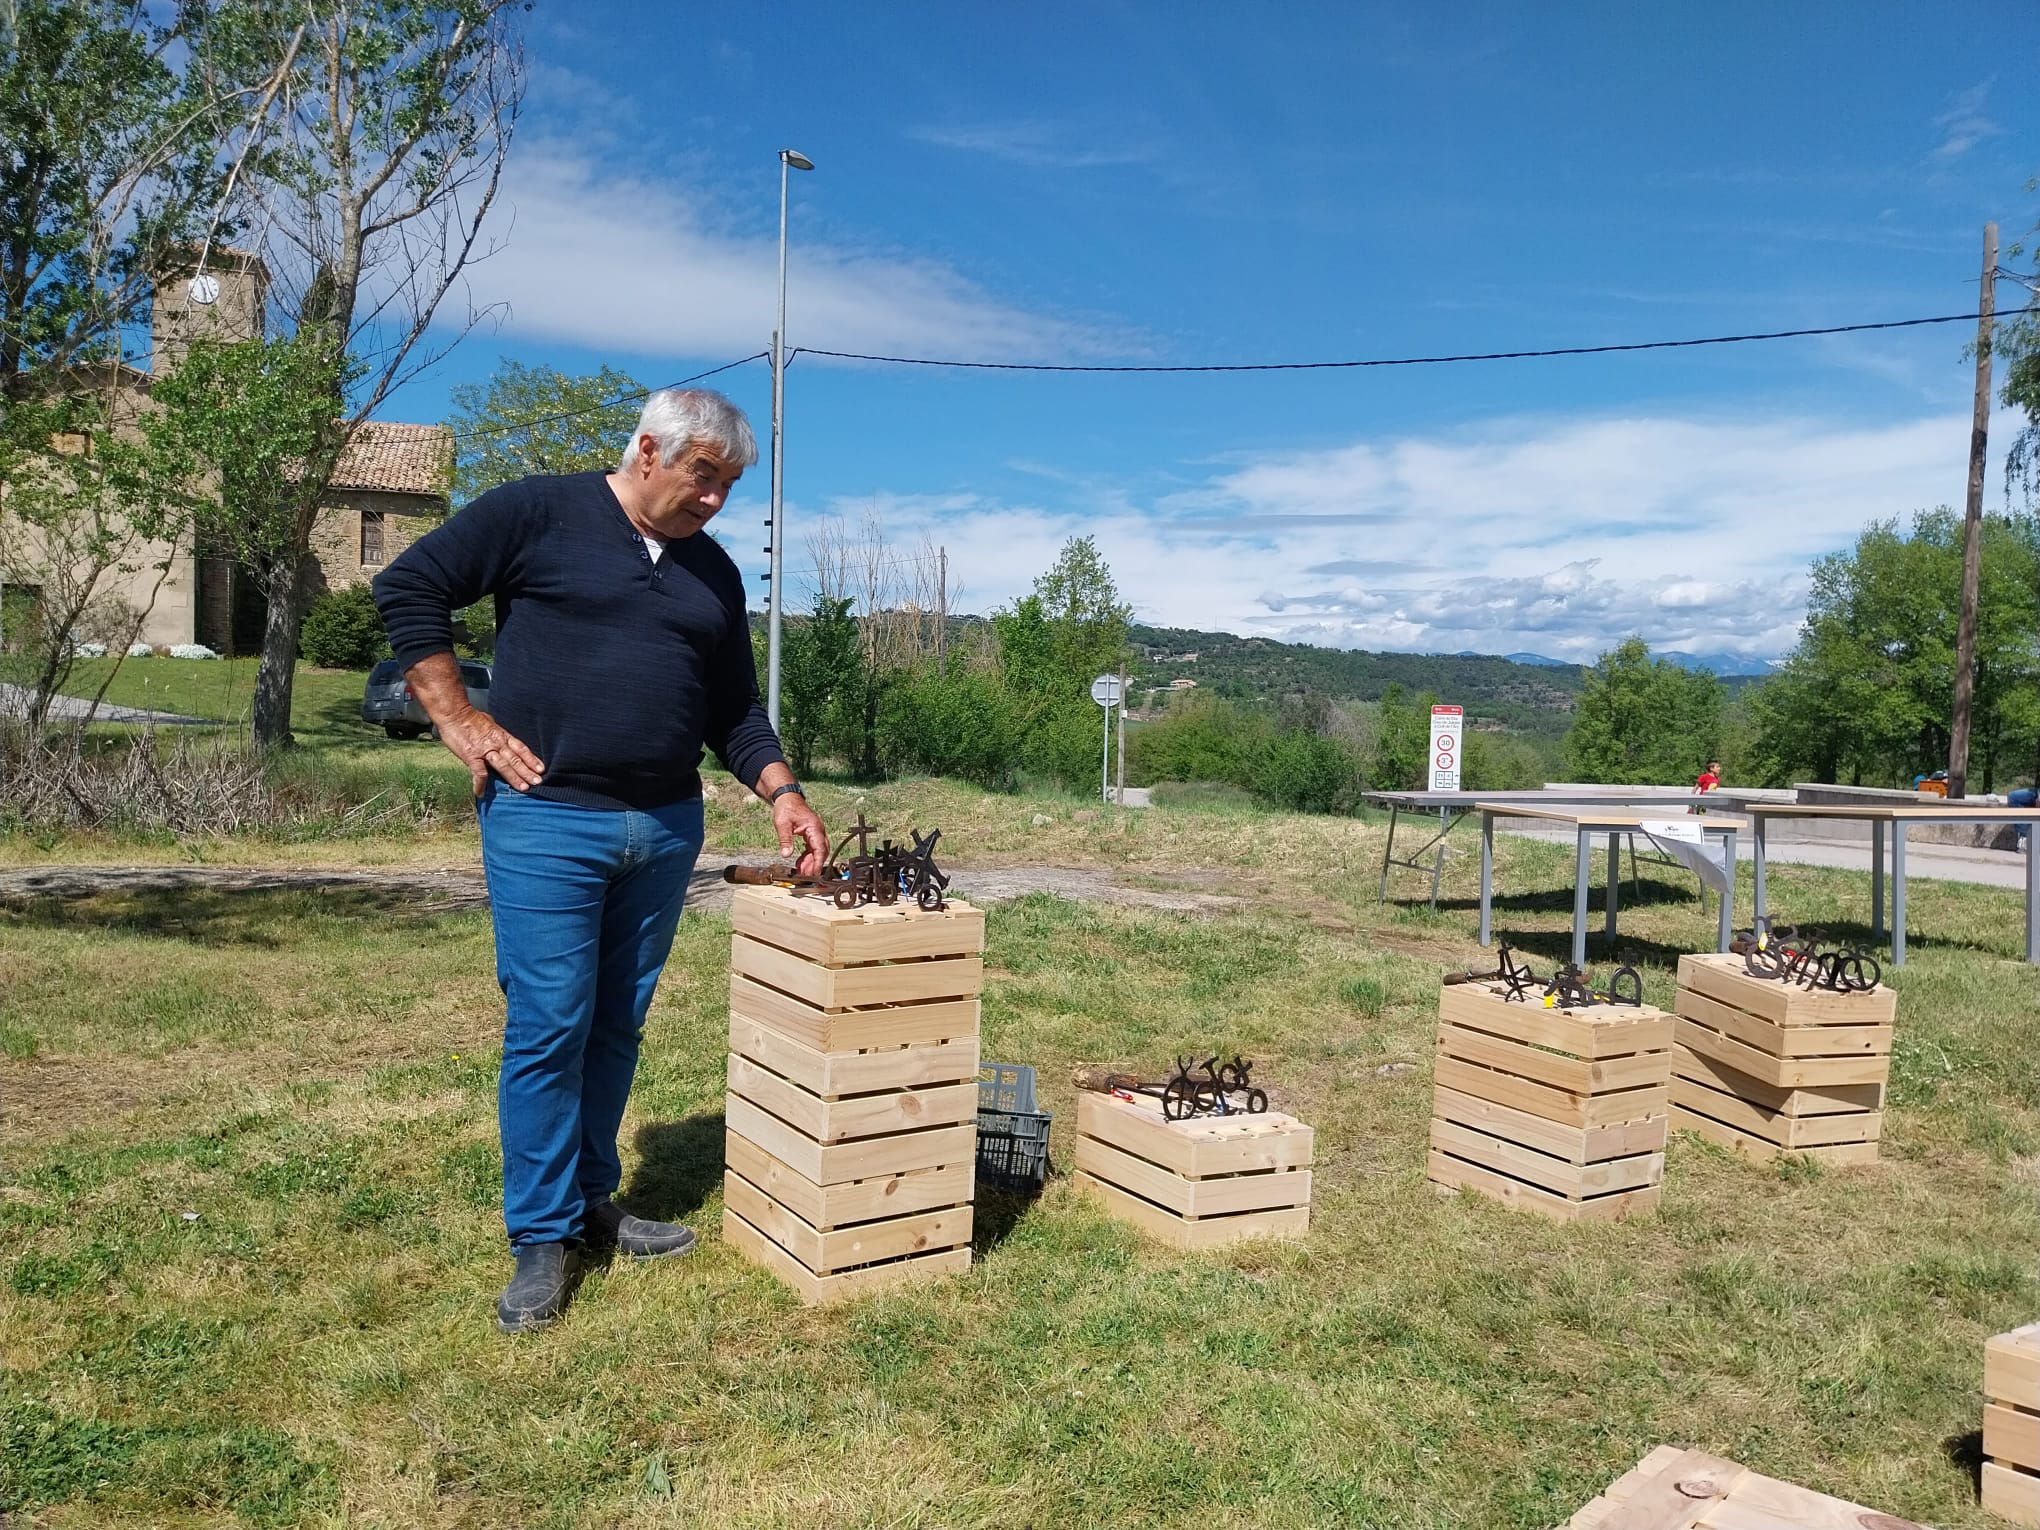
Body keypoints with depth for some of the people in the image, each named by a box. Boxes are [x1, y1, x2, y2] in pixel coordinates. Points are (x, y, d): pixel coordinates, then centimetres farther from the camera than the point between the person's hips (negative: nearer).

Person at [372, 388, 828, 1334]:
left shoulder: (713, 574, 14)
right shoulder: (537, 514, -3)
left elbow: (733, 711, 17)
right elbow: (408, 589, -2)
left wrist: (781, 791, 2)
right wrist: (459, 720, -8)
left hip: (666, 829, 6)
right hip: (546, 817, -5)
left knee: (617, 1025, 12)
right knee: (548, 1026, -4)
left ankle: (592, 1203, 28)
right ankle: (543, 1239, 10)